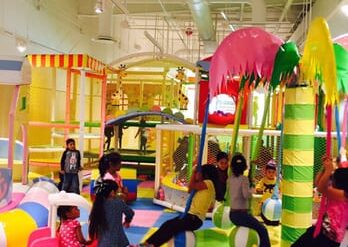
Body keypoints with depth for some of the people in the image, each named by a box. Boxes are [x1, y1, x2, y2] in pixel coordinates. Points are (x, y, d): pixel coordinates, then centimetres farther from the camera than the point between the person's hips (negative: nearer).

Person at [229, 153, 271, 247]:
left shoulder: (230, 178, 5)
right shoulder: (244, 179, -14)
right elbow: (246, 195, -24)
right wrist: (251, 190, -2)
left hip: (232, 214, 8)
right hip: (241, 214, -8)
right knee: (262, 229, 0)